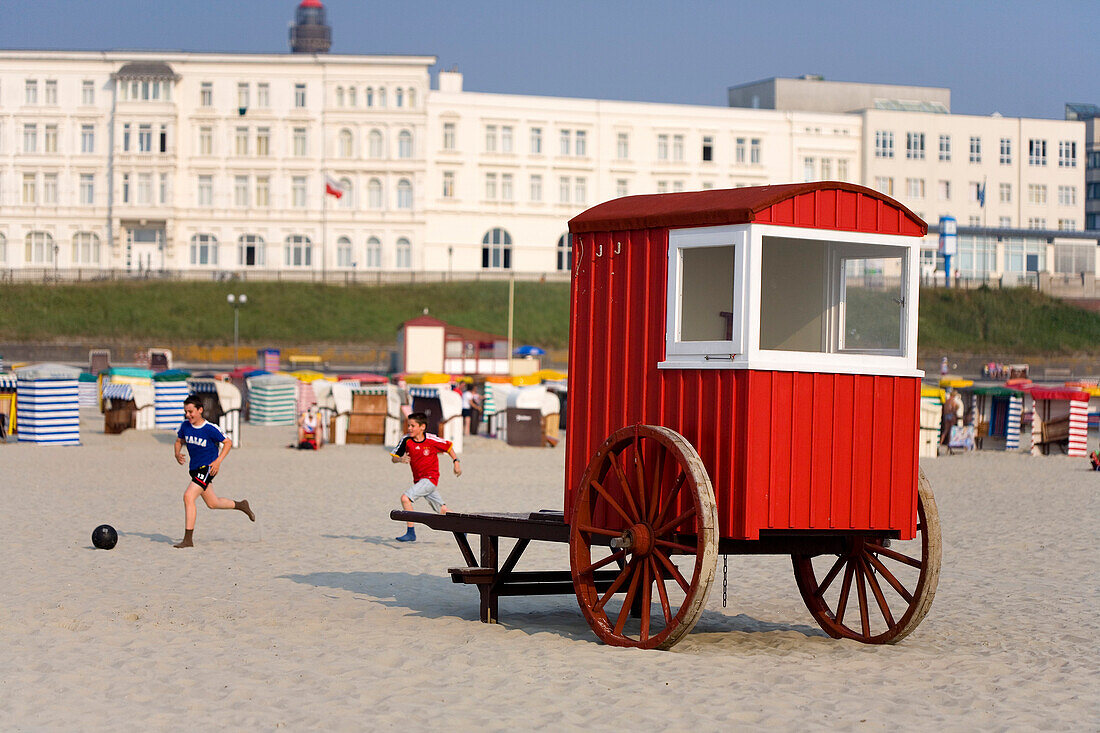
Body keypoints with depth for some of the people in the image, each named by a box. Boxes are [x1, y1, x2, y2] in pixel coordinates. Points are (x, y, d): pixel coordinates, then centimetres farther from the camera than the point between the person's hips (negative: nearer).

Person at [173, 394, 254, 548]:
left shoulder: (210, 429, -16)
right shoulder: (185, 426, -1)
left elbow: (228, 442, -5)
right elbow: (179, 441, 16)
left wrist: (218, 461, -17)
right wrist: (177, 454, -6)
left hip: (208, 468, -7)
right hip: (195, 469, 7)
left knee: (188, 496, -22)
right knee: (213, 503, 19)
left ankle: (188, 539, -20)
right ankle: (241, 505, 47)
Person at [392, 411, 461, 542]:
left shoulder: (431, 440, -12)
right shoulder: (406, 440, -3)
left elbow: (448, 446, 5)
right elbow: (393, 458, -1)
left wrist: (456, 462, 3)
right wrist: (400, 459, -23)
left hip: (430, 479, -5)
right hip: (418, 480, 5)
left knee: (405, 498, -21)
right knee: (443, 511, 12)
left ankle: (410, 533, -14)